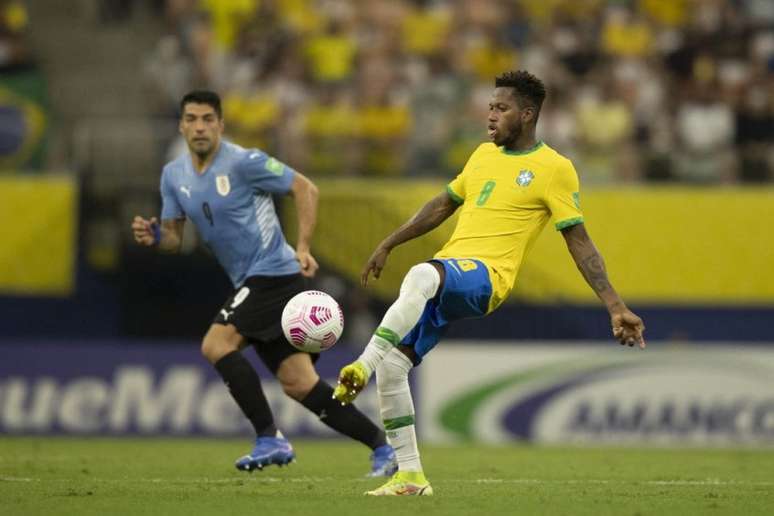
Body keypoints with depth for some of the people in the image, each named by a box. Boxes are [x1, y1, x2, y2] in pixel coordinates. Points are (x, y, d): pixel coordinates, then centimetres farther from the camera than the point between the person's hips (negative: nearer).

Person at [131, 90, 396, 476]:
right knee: (298, 384, 2)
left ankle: (269, 440, -14)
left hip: (273, 272, -8)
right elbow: (174, 238, 15)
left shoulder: (244, 162, -12)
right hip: (252, 282, 8)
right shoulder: (174, 175, 10)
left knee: (216, 344, -19)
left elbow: (305, 188, -8)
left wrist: (303, 248, -16)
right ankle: (382, 447, 8)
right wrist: (154, 237, -8)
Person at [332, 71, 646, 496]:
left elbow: (579, 243, -1)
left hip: (485, 276, -7)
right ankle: (410, 475, 4)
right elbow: (444, 204, 32)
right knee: (392, 364, -5)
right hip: (445, 274, 7)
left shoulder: (554, 169, 0)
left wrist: (615, 308, -7)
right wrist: (387, 245, 31)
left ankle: (362, 367, -43)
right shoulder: (484, 154, 20)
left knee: (422, 275, -40)